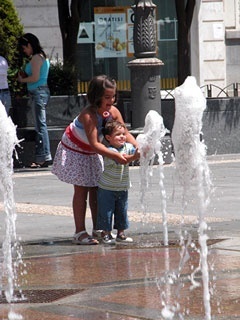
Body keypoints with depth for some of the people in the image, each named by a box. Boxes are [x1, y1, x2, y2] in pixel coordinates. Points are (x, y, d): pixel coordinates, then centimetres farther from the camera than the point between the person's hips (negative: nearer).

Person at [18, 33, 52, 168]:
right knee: (41, 125, 10)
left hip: (38, 92, -10)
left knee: (40, 125, -9)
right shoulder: (43, 57, 18)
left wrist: (22, 80, -1)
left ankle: (43, 157, -10)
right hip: (43, 91, 10)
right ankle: (43, 158, 12)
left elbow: (35, 77, -17)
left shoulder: (36, 58, -11)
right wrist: (25, 76, 12)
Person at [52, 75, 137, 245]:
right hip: (75, 150, -7)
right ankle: (80, 232, -7)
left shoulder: (113, 111, -16)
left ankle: (97, 230, 13)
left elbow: (125, 133, -12)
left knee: (96, 189, 7)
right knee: (81, 189, -8)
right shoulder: (89, 115, -35)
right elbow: (94, 144, -40)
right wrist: (115, 155, -48)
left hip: (93, 153, 7)